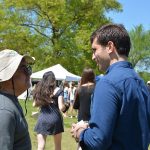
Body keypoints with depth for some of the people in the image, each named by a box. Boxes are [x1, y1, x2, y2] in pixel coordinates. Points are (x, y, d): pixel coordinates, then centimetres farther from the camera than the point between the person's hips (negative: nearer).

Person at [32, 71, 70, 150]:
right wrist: (66, 105, 10)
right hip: (55, 119, -2)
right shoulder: (58, 90, -6)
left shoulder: (40, 89, 4)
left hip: (42, 119, 2)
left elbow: (35, 104, 10)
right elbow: (61, 108, -11)